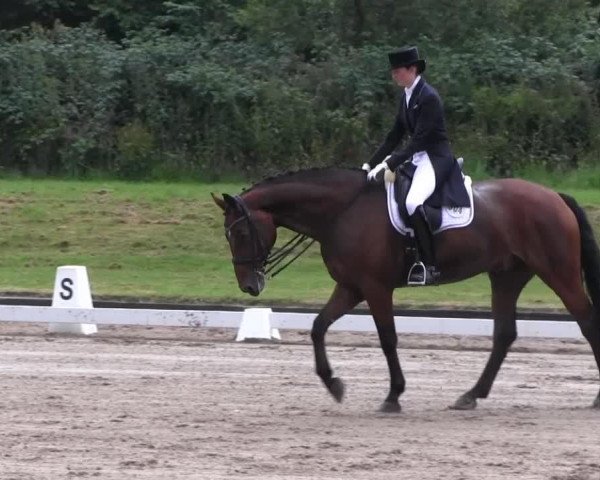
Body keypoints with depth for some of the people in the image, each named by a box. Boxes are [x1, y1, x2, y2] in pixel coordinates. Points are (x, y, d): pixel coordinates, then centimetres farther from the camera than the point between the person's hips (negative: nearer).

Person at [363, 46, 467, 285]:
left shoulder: (429, 98, -16)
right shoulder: (407, 96, 11)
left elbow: (418, 139, -22)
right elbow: (394, 136, 16)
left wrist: (388, 165, -26)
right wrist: (371, 164, 10)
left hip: (435, 159, -10)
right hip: (416, 158, 10)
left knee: (413, 203, -32)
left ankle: (429, 266, -29)